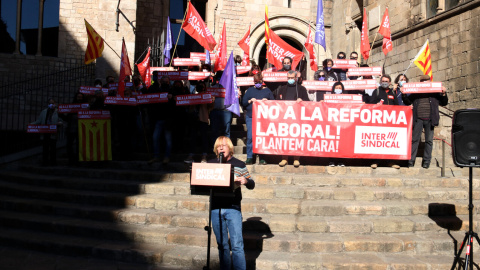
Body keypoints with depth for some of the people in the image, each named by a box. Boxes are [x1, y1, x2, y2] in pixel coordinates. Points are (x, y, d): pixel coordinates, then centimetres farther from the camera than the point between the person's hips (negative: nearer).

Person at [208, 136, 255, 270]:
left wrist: (246, 181, -17)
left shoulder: (239, 165, 4)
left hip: (233, 208, -3)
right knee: (222, 245, 11)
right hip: (216, 208, 3)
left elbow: (251, 185, 6)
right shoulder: (210, 164, 10)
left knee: (237, 245, -6)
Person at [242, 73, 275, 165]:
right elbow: (243, 103, 11)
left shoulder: (267, 91, 12)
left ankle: (262, 158, 5)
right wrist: (250, 101, -7)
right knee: (250, 137, -5)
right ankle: (249, 157, 5)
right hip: (251, 117, 1)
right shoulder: (250, 90, 13)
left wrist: (267, 101, -8)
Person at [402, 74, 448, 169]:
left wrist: (444, 94, -2)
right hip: (418, 119, 0)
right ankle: (411, 160, 3)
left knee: (429, 140, 4)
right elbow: (407, 102, 13)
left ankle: (426, 161, 12)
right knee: (414, 139, -1)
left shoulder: (435, 93, 11)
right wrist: (404, 95, -3)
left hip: (430, 120, 1)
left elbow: (444, 103, 14)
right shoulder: (415, 93, 10)